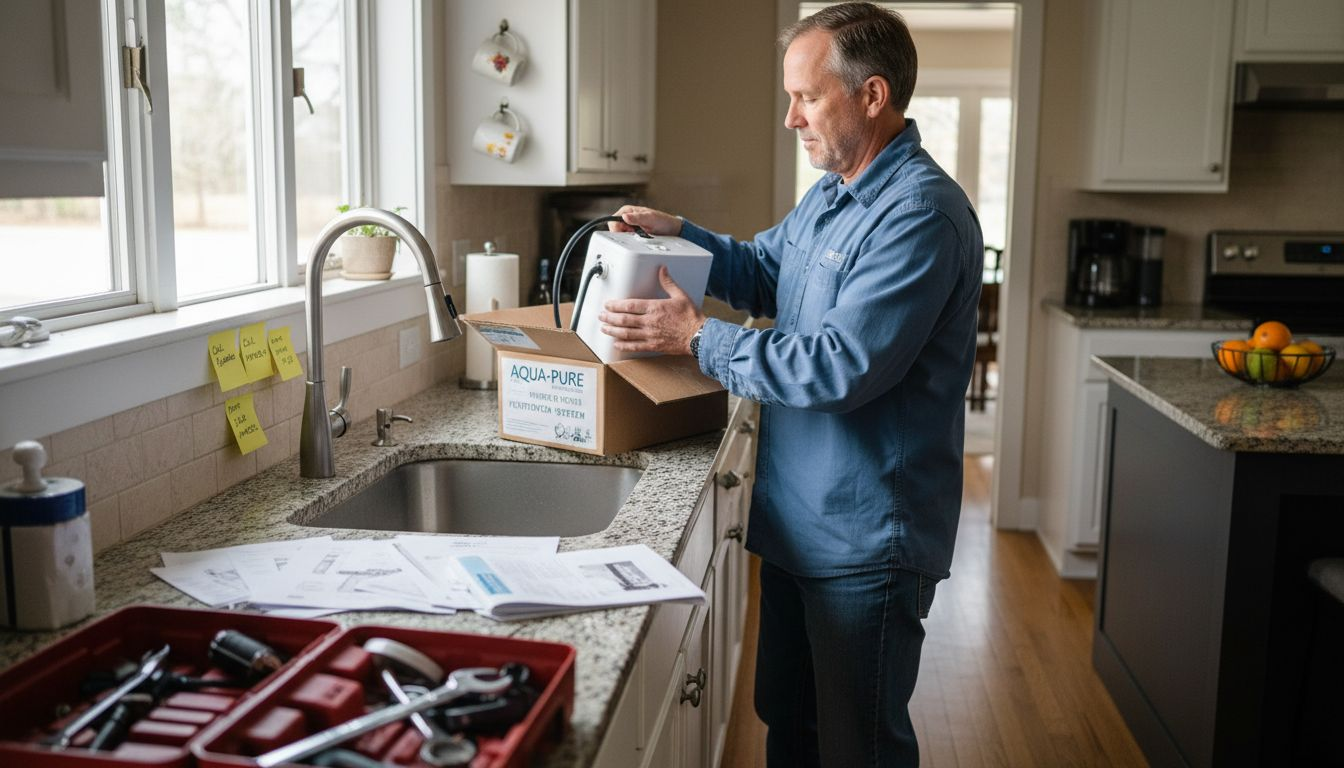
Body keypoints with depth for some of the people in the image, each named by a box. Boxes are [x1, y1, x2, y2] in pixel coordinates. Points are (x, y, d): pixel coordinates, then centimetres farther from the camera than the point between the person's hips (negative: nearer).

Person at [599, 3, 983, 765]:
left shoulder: (921, 214, -22)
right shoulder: (831, 195, 9)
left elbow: (841, 366, -28)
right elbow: (763, 270, 22)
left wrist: (697, 338, -21)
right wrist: (678, 232, 4)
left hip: (866, 539, -9)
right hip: (800, 521, 9)